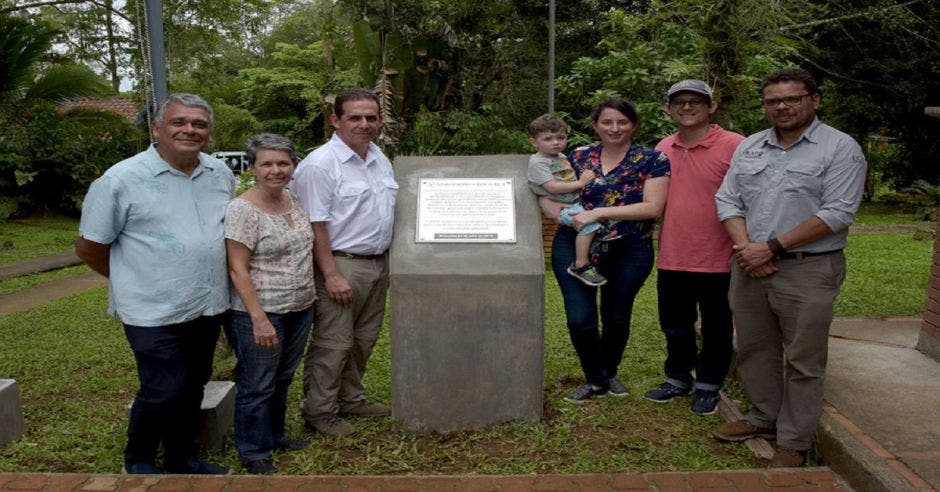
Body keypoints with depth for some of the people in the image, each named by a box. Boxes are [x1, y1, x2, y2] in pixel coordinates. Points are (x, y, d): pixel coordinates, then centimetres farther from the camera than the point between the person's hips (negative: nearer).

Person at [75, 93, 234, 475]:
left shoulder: (221, 174, 3)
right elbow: (89, 248, -4)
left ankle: (181, 458, 36)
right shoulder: (121, 180, -11)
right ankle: (138, 461, 28)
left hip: (209, 308, 5)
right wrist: (138, 282, 4)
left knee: (193, 387, 16)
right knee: (164, 393, 1)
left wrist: (207, 282, 13)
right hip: (154, 314, -5)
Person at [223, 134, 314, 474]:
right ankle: (254, 452, 25)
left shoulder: (293, 200, 4)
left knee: (282, 379, 20)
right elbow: (237, 270, -18)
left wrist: (308, 299, 13)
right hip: (259, 313, -7)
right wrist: (259, 319, -22)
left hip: (300, 309, 7)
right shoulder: (242, 210, -17)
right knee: (257, 386, 8)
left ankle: (275, 435, 39)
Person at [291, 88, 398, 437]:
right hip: (342, 264, -8)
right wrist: (332, 275, -22)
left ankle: (351, 399, 33)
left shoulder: (380, 158, 10)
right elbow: (315, 226, -18)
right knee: (333, 343, 0)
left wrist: (388, 261, 16)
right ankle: (319, 412, 15)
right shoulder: (319, 165, -15)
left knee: (364, 339, 18)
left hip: (379, 263, 8)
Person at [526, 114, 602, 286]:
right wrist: (579, 183, -17)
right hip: (560, 207, -9)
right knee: (590, 222, -27)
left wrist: (585, 175, 13)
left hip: (575, 201, 9)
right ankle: (580, 265, -21)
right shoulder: (538, 162, -12)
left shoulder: (561, 157, 17)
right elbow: (552, 187, -21)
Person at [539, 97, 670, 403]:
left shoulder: (652, 160, -1)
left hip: (629, 252, -1)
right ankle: (596, 381, 20)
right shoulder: (579, 157, 6)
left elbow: (653, 207, -13)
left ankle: (609, 373, 41)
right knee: (580, 319, -6)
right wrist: (561, 214, -13)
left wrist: (598, 213, -19)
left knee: (617, 317, 14)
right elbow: (545, 195, 9)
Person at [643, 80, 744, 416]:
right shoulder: (663, 149, 8)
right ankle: (678, 379, 38)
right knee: (675, 326, 19)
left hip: (717, 260, -5)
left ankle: (708, 387, 31)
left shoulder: (734, 146, -11)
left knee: (715, 329, 12)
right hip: (671, 259, 5)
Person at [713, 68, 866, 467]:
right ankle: (764, 418, 34)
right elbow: (727, 200, 8)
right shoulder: (749, 147, 11)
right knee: (754, 350, 15)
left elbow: (837, 214, -14)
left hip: (808, 270, -5)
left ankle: (793, 443, 16)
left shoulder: (840, 148, -6)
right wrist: (745, 247, -9)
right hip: (750, 268, 6)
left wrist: (772, 248, -16)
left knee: (803, 361, 3)